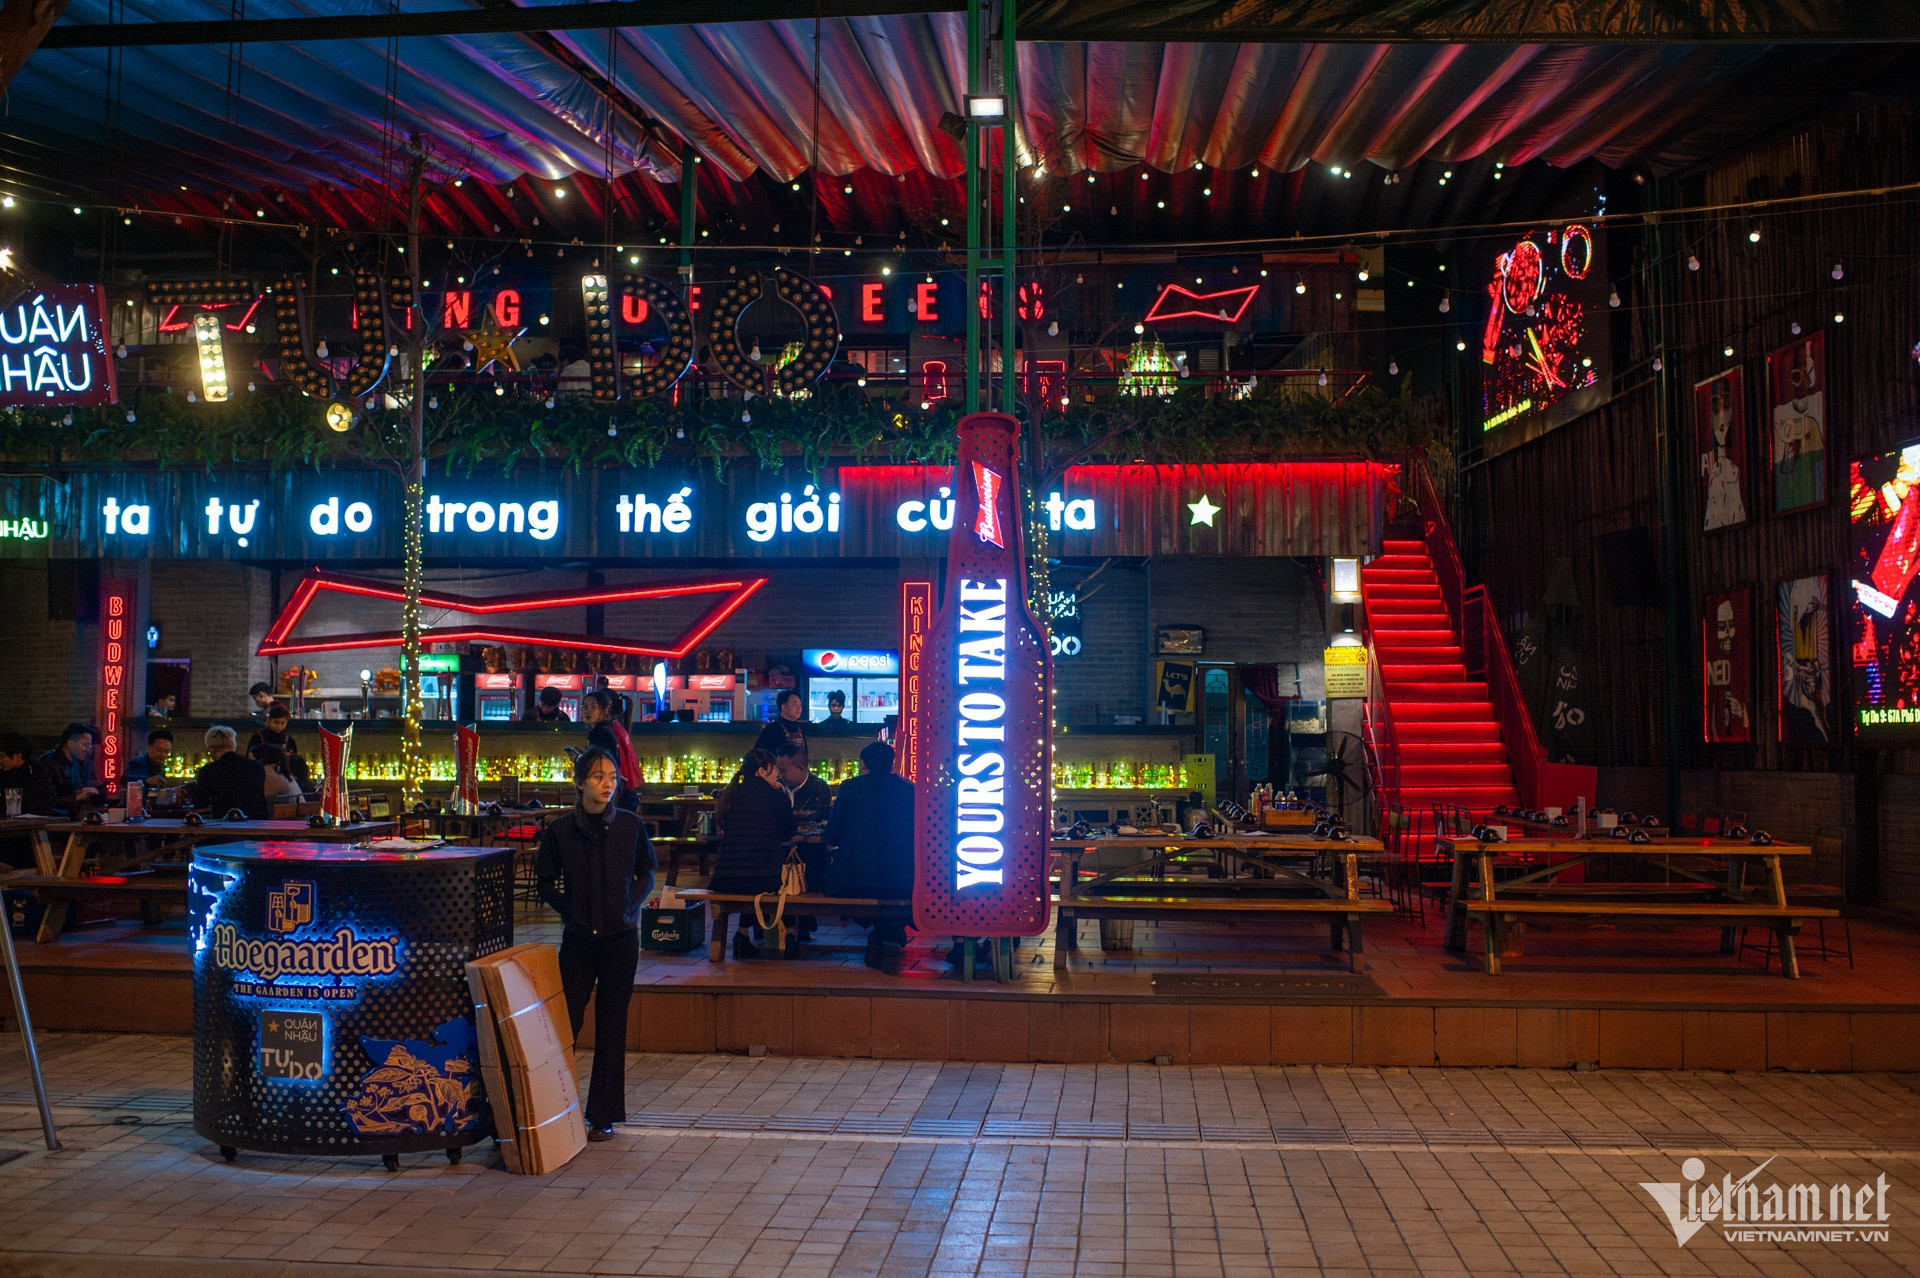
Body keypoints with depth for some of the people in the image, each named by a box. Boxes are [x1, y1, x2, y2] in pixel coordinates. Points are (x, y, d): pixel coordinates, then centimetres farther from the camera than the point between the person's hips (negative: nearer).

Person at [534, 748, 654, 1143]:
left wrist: (631, 906, -2)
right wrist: (567, 908, -3)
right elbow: (544, 879, 8)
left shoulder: (630, 825, -1)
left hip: (620, 937, 1)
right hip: (577, 938, 0)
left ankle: (603, 1115, 15)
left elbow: (646, 873, 11)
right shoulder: (560, 830, -3)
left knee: (612, 1025, 6)